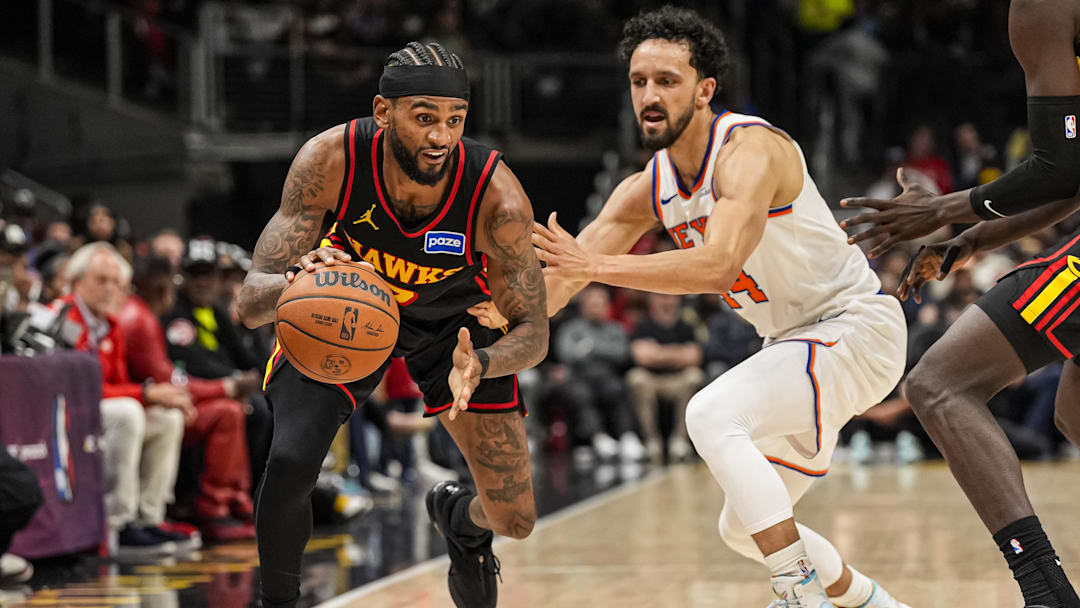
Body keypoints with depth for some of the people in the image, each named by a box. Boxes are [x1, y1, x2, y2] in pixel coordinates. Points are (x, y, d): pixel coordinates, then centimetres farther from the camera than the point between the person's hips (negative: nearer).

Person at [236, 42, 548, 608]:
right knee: (290, 462, -26)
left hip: (455, 320, 1)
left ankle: (458, 517, 40)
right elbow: (251, 303, -33)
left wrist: (479, 365, -48)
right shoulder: (330, 159, -35)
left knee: (515, 521, 1)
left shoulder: (496, 195, -36)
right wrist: (298, 280, -57)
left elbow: (532, 330, -25)